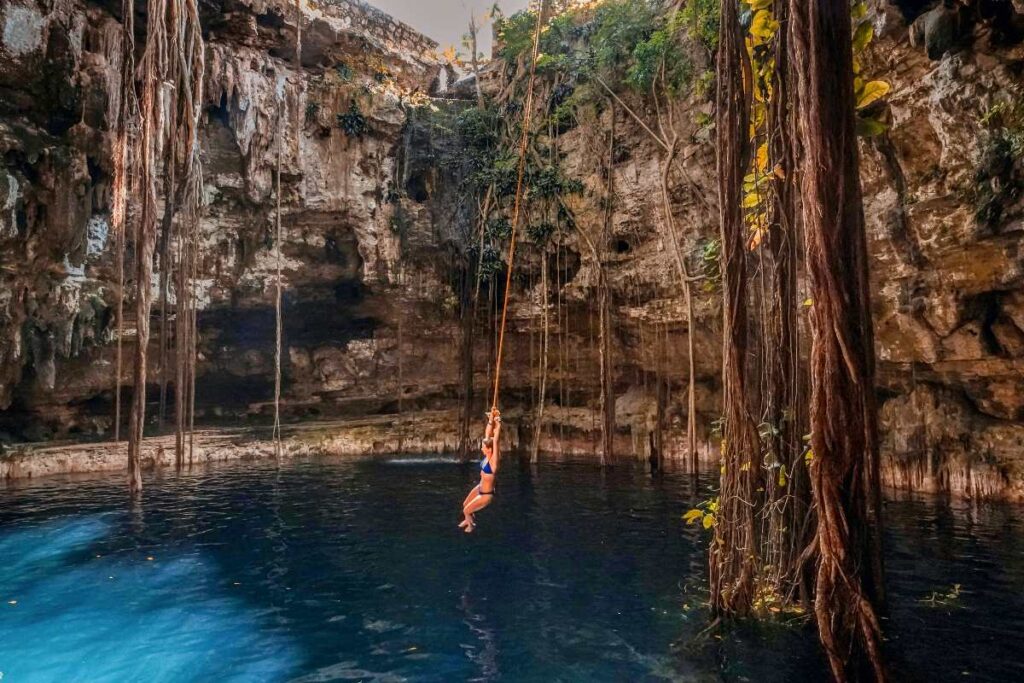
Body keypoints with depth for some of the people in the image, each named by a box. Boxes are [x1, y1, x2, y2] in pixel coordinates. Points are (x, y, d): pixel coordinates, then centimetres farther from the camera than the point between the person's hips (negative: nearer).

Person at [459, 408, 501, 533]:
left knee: (466, 511, 7)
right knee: (465, 505, 25)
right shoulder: (487, 457, -9)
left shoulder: (493, 460, -28)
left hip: (486, 494, -7)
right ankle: (468, 520, 55)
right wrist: (491, 420, -18)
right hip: (480, 488, 8)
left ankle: (471, 525, 38)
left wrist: (498, 423, -40)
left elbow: (496, 440, -39)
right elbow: (487, 434, -10)